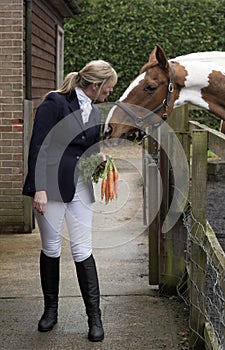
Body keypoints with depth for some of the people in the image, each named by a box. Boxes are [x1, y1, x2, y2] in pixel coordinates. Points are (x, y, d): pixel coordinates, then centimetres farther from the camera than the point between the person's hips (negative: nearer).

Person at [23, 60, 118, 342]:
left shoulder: (94, 112, 10)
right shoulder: (55, 103, -11)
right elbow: (38, 147, -15)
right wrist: (40, 189, -20)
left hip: (79, 188, 5)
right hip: (51, 186, -5)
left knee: (82, 251, 2)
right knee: (51, 249, 8)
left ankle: (94, 316, 9)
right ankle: (50, 309, 26)